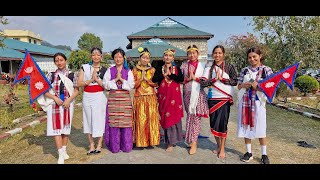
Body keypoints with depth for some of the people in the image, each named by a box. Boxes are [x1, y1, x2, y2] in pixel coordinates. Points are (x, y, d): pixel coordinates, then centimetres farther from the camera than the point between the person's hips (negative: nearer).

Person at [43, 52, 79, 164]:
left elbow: (76, 90, 0)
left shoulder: (72, 75, 1)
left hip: (68, 104, 1)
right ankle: (61, 154, 1)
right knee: (56, 127, -5)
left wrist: (69, 100, -14)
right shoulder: (51, 75, 1)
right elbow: (44, 91, 0)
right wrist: (55, 98, -14)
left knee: (66, 127, 9)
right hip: (54, 104, 0)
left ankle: (64, 150, 25)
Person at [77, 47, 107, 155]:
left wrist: (97, 79, -11)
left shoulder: (104, 70, 3)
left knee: (99, 119, 0)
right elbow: (79, 83, 0)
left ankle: (99, 144, 14)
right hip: (87, 96, 2)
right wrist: (91, 80, -11)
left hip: (99, 97, -2)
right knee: (89, 119, 5)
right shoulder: (85, 67, 7)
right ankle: (91, 144, 17)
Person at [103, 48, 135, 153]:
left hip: (125, 98, 0)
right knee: (113, 122, -2)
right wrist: (116, 79, -7)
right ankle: (114, 147, 10)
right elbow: (105, 84, 1)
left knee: (126, 122, -2)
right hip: (113, 98, 1)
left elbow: (131, 85, -1)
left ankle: (126, 146, 10)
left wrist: (121, 79, -8)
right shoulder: (110, 70, 10)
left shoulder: (128, 71, 9)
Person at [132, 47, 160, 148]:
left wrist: (147, 79, -9)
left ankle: (151, 139, 12)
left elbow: (156, 83, 2)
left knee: (152, 118, 0)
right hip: (139, 98, -1)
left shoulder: (152, 70, 9)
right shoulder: (135, 70, 7)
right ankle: (141, 140, 11)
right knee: (140, 119, -1)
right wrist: (141, 78, -12)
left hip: (151, 98, 1)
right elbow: (134, 85, 1)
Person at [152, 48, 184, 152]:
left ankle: (171, 143, 3)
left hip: (174, 95, -2)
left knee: (172, 116, -4)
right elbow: (154, 79, -5)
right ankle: (168, 139, 20)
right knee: (165, 117, 5)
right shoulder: (160, 69, 10)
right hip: (163, 96, 2)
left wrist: (170, 74, -11)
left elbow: (181, 79, -11)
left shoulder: (176, 68, 6)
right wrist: (164, 74, -10)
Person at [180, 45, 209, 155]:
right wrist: (187, 79, -8)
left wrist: (195, 78, -12)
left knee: (196, 117, -5)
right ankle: (191, 139, 17)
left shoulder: (202, 65, 5)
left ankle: (193, 143, 0)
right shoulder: (184, 65, 10)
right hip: (187, 94, 2)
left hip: (198, 94, -2)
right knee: (189, 116, 5)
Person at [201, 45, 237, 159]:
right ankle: (218, 146, 25)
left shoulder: (229, 66, 2)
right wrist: (214, 79, -13)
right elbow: (203, 82, -2)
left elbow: (234, 81, -3)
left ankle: (222, 149, 10)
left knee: (222, 123, -3)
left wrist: (222, 79, -12)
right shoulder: (209, 67, 6)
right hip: (212, 98, 3)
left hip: (225, 98, -2)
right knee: (213, 123, 6)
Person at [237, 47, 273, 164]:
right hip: (244, 101, 4)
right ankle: (249, 152, 22)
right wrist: (244, 85, -10)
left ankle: (264, 154, 16)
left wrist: (259, 86, -18)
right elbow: (239, 86, 11)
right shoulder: (244, 70, 10)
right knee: (246, 127, 8)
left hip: (258, 101, -3)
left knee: (260, 129, 0)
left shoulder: (266, 70, 0)